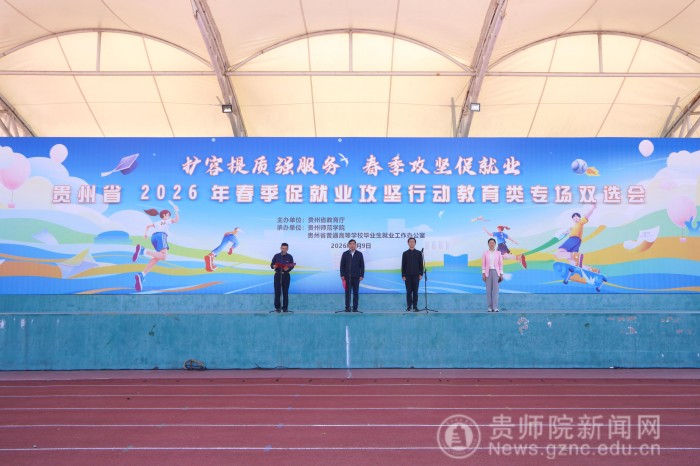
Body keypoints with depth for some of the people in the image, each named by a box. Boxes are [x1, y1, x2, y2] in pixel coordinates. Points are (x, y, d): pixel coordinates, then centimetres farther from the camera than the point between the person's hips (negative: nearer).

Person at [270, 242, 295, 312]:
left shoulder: (289, 257, 1)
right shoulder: (276, 256, 1)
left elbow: (292, 266, 3)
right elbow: (271, 265, 5)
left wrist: (288, 269, -18)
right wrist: (273, 266, -18)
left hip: (286, 276, 0)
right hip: (278, 275, 0)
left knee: (285, 292, 2)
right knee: (277, 292, -1)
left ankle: (285, 307, 10)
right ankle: (277, 307, 7)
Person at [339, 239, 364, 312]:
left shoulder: (359, 254, 5)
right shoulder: (345, 254, 5)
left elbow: (362, 265, 5)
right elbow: (342, 265, 4)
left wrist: (362, 275, -2)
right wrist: (342, 275, -3)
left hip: (356, 277, 0)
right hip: (347, 277, 0)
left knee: (356, 293, 2)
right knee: (347, 293, 0)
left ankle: (355, 308, 6)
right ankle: (347, 308, 4)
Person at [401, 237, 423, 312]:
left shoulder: (419, 253, 5)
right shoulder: (405, 253, 4)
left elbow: (421, 264, 6)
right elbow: (403, 265, 3)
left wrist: (421, 274, -1)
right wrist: (403, 275, -2)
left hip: (416, 275, 0)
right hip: (408, 276, 0)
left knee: (415, 292, 2)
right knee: (409, 292, 2)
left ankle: (415, 306, 9)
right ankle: (409, 306, 9)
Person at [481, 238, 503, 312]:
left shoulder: (498, 253, 5)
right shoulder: (485, 253, 3)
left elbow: (501, 264, 5)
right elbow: (483, 264, 2)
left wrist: (501, 274, 0)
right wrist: (483, 274, -5)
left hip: (496, 272, 0)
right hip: (488, 272, 0)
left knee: (495, 289, -7)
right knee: (489, 289, 0)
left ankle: (495, 307, -7)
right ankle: (490, 307, 4)